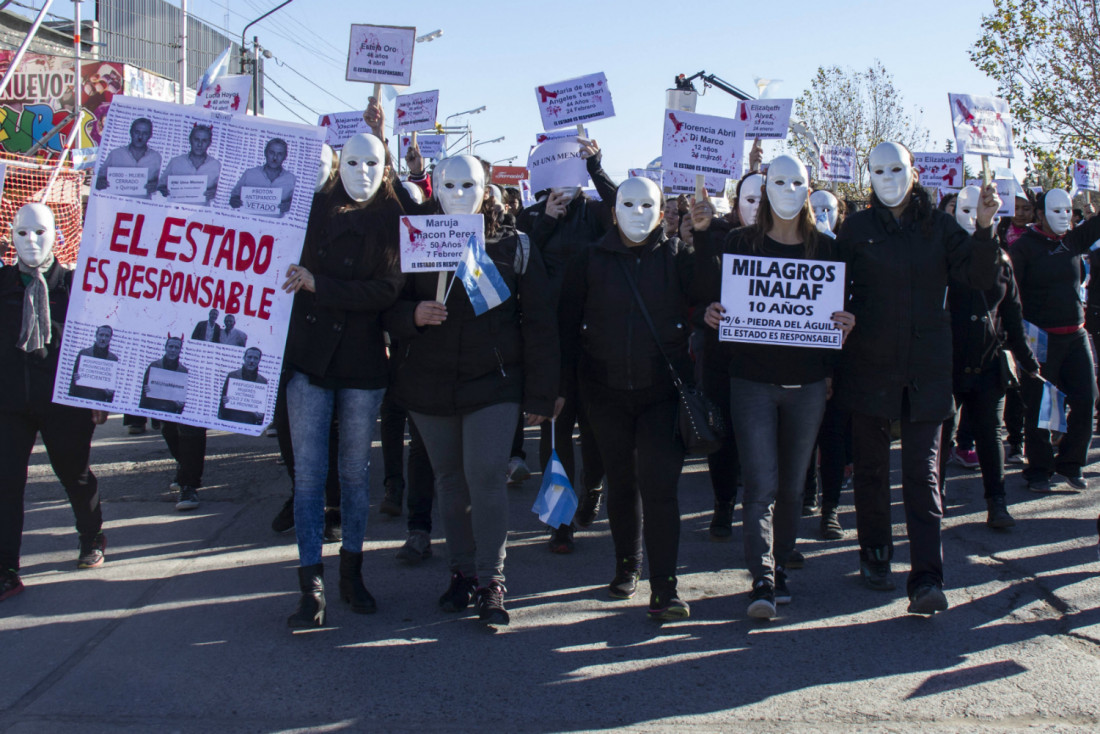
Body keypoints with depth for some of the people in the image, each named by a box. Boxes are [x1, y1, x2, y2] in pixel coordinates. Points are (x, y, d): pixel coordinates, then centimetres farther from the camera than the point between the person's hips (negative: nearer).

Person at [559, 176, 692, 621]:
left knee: (659, 484, -10)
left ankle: (664, 588, -5)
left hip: (663, 388, -2)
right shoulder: (591, 261, 4)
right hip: (606, 390, 2)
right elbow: (568, 325, 5)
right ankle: (627, 567, 31)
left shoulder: (677, 257, 2)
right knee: (621, 482, 13)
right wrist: (565, 386, 0)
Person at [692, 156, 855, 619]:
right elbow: (710, 293, -4)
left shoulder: (825, 249, 8)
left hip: (808, 383, 3)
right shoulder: (741, 243, 3)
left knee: (792, 484, 11)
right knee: (761, 484, -9)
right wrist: (702, 236, -17)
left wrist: (845, 325, -12)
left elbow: (838, 309, 10)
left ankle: (779, 564, 26)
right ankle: (762, 581, -9)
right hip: (753, 380, -2)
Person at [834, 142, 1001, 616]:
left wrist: (984, 229, -16)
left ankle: (927, 580, -9)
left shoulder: (937, 226, 6)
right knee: (871, 467, 10)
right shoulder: (856, 229, 4)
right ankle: (875, 556, 28)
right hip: (869, 365, 0)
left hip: (926, 367, 0)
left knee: (922, 471, -5)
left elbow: (980, 278, 0)